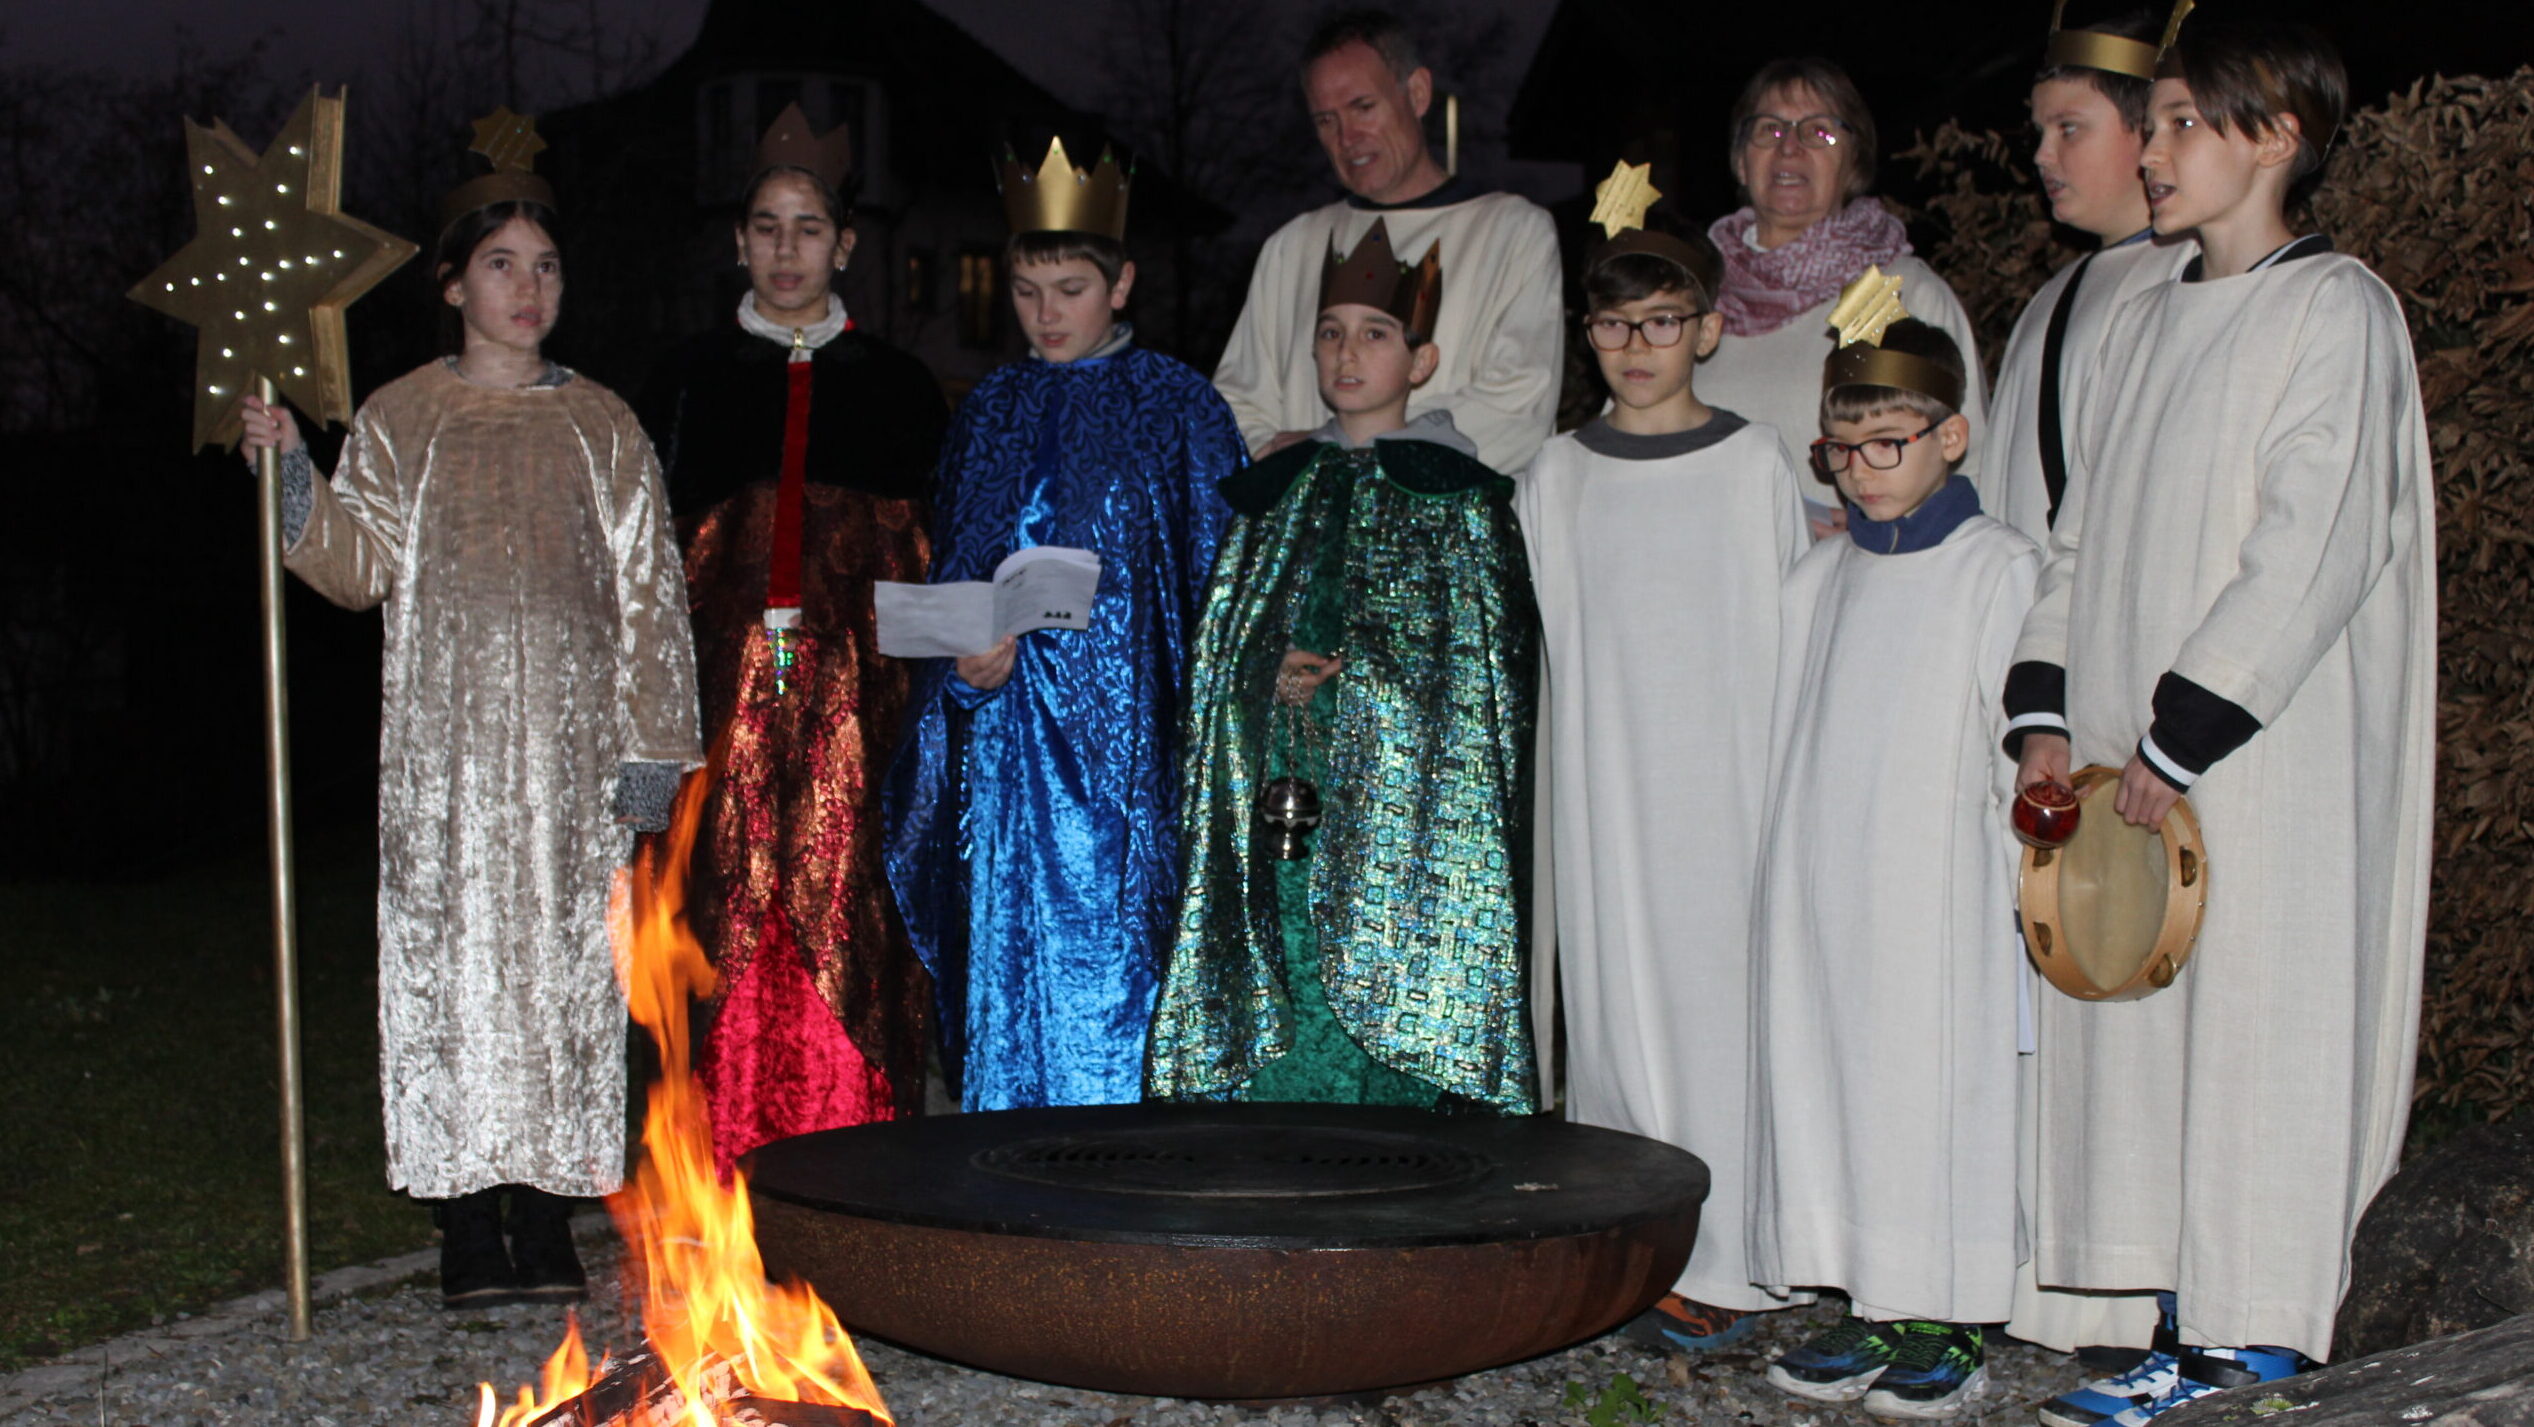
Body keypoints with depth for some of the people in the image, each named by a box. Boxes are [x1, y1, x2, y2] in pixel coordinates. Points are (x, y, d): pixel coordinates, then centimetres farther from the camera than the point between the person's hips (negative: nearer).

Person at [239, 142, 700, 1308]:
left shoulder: (601, 426, 11)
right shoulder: (401, 418, 9)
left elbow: (647, 591, 8)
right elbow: (362, 568, 1)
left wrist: (649, 745, 1)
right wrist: (292, 477, -15)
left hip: (570, 736, 1)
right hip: (445, 736, -1)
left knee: (565, 949, -2)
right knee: (451, 943, -4)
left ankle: (546, 1219, 4)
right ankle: (469, 1225, 1)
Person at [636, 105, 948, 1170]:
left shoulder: (896, 386, 12)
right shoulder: (691, 378, 12)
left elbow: (938, 558, 12)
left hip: (856, 697, 0)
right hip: (728, 692, 0)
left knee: (848, 920, -5)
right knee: (728, 923, -4)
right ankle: (727, 1173, 1)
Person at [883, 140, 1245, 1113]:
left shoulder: (1177, 408, 1)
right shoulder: (990, 413, 13)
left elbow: (1220, 583, 0)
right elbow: (948, 581, 14)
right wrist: (967, 667, -7)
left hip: (1125, 743, -4)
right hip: (1005, 736, 4)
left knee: (1113, 976, -6)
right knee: (1006, 960, 3)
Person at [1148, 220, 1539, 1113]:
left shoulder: (1458, 496, 2)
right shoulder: (1276, 492, 15)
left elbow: (1488, 669, -3)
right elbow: (1222, 654, 15)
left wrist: (1344, 681, -11)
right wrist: (1270, 675, -6)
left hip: (1403, 814, -3)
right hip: (1283, 810, 4)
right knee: (1283, 1050, 1)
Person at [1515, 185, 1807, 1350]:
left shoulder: (1756, 465, 2)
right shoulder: (1557, 477, 8)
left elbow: (1794, 630, 4)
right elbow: (1539, 637, 13)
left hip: (1728, 773, -2)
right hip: (1604, 781, 2)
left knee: (1716, 979, -4)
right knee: (1612, 990, 2)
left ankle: (1717, 1261, 3)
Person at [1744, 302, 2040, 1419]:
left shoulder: (1999, 570, -3)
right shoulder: (1820, 578, 12)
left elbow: (2023, 741, -4)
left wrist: (2019, 882, -7)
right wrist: (1792, 880, 13)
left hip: (1938, 891, -5)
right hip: (1819, 894, 5)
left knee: (1937, 1073, -3)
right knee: (1828, 1069, 5)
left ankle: (1953, 1327, 6)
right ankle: (1871, 1311, 15)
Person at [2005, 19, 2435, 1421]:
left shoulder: (2339, 310, -6)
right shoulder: (2145, 322, 16)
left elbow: (2313, 550, -15)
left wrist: (2176, 739, -16)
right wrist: (2045, 713, 2)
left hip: (2266, 762, -7)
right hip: (2127, 752, 7)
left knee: (2254, 1026, -3)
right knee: (2131, 1027, 8)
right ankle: (2178, 1314, 17)